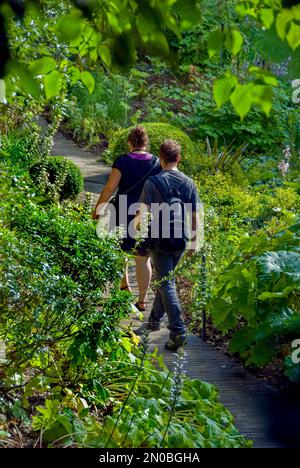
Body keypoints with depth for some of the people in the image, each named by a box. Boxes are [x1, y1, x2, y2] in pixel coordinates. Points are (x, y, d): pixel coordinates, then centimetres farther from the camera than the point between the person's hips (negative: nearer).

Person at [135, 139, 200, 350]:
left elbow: (143, 212, -14)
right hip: (181, 240, 4)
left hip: (160, 240, -4)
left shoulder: (152, 182, -10)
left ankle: (178, 331, -11)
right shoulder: (189, 183, 1)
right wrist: (194, 240, 15)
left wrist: (135, 228, 6)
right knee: (165, 278, 22)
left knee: (166, 284, -2)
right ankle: (155, 319, 35)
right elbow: (195, 216, 3)